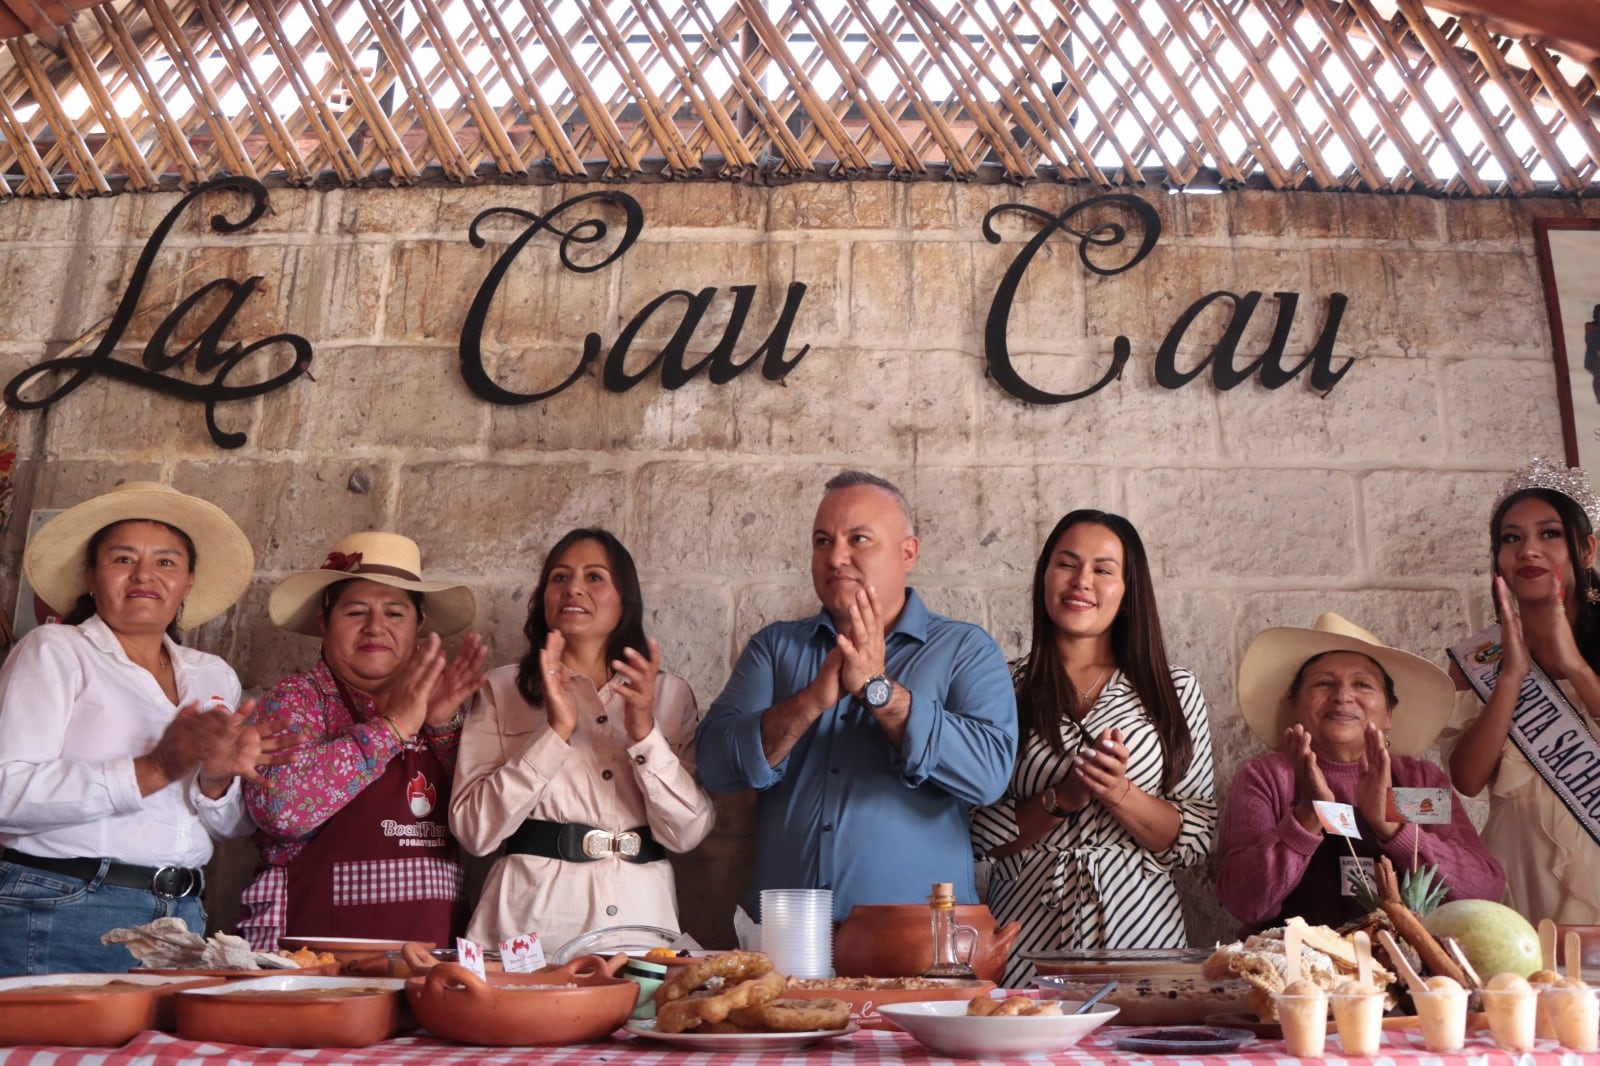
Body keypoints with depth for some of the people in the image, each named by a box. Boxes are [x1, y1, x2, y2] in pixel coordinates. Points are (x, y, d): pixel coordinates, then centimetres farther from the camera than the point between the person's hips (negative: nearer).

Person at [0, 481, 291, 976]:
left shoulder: (214, 676, 12)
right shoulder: (53, 652, -2)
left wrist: (216, 781, -9)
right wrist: (154, 769, -22)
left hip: (180, 915, 5)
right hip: (54, 916, -4)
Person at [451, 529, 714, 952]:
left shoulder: (671, 694, 12)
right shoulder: (502, 689, 9)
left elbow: (687, 833, 2)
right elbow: (473, 830, -2)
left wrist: (644, 732, -9)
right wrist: (556, 731, -11)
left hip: (641, 913, 2)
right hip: (531, 919, -1)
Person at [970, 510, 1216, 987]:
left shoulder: (1175, 691, 6)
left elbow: (1197, 840, 2)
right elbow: (977, 833, -1)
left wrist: (1119, 795, -13)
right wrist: (1062, 797, -14)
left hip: (1140, 932, 1)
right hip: (1026, 938, -1)